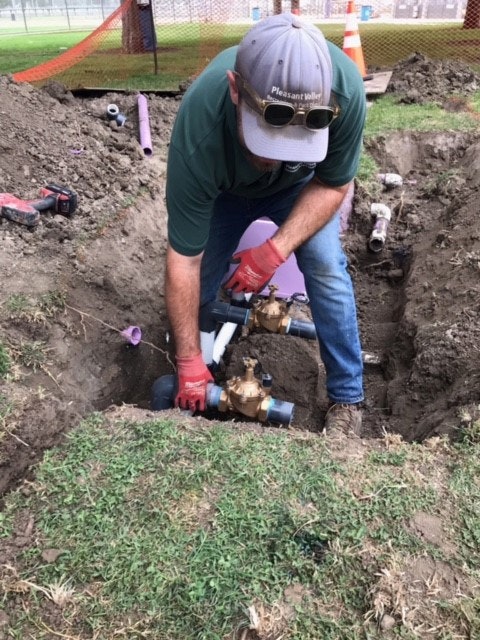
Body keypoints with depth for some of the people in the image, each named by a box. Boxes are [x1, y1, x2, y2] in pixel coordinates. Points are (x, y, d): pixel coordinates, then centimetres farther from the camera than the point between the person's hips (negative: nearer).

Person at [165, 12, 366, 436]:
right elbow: (184, 262, -32)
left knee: (326, 268, -16)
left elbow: (334, 184, -20)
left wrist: (275, 250, -34)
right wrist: (189, 364, -25)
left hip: (303, 182, 1)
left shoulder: (344, 88, -39)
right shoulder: (198, 134, -41)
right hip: (224, 188, 0)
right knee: (202, 280, -3)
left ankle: (347, 397, 0)